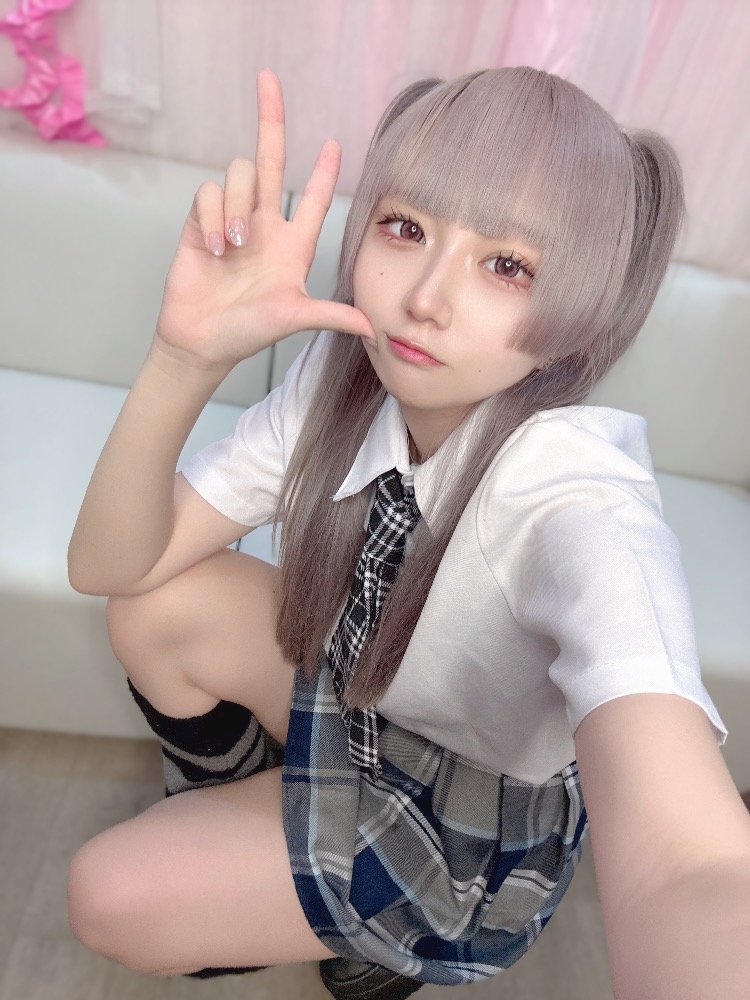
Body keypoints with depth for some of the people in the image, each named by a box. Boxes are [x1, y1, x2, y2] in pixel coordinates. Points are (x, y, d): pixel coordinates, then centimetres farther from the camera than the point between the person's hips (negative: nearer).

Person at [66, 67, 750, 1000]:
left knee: (111, 896, -10)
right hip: (353, 694, 4)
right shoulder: (346, 372, -18)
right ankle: (228, 812, 17)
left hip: (474, 829, -4)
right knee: (155, 609, -14)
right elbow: (109, 565, -18)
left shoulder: (583, 506, -36)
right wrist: (187, 359, -35)